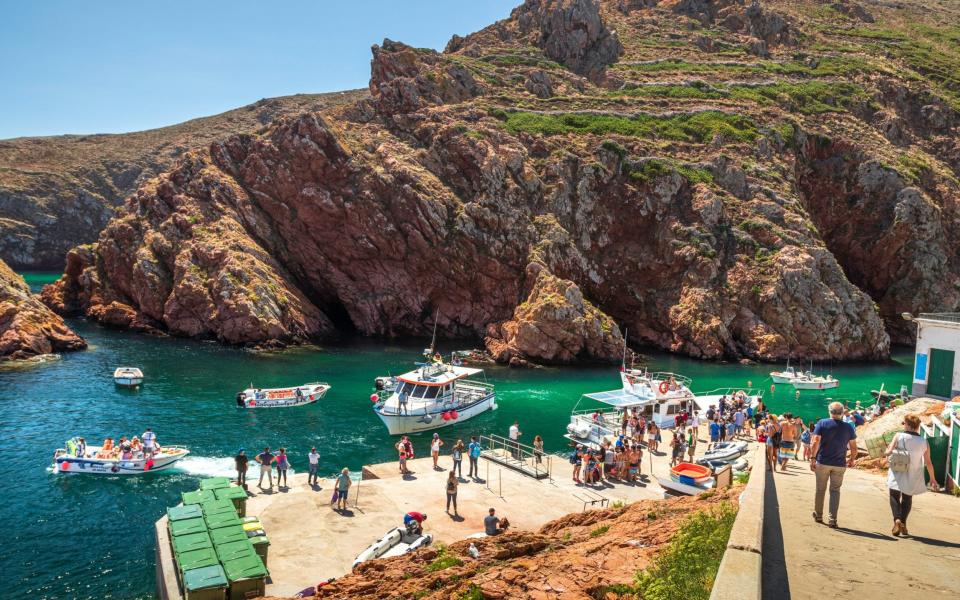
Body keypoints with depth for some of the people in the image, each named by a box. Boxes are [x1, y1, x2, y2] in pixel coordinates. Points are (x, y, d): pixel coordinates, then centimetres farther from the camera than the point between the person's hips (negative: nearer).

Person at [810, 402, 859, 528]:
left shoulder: (822, 423, -5)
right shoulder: (848, 428, 0)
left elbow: (815, 442, -13)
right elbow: (854, 448, 2)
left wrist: (813, 458, -9)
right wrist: (851, 460, 19)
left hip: (822, 462, -1)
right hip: (840, 464, 1)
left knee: (820, 489, 12)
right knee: (835, 491, 7)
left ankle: (818, 515, 23)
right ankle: (832, 519, 1)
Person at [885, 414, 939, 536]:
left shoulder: (899, 436, -10)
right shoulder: (924, 442, -3)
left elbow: (889, 452, -17)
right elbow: (928, 463, 1)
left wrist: (887, 450, 7)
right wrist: (933, 479, 12)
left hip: (898, 474, -2)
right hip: (913, 476, 3)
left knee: (894, 496, 7)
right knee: (907, 499, 19)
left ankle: (897, 519, -15)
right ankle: (903, 523, 19)